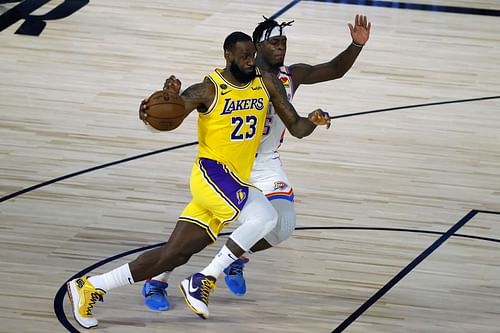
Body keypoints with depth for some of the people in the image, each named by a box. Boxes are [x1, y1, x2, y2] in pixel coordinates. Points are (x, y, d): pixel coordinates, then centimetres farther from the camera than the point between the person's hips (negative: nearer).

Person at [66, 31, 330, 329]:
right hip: (212, 173, -6)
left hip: (235, 182, 6)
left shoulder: (267, 83, 5)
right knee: (265, 217, -30)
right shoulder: (208, 90, -12)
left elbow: (296, 128, 8)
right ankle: (203, 282, -16)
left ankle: (90, 287, 14)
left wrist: (312, 121, -15)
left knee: (174, 254, 5)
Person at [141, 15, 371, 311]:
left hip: (266, 165, 4)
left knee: (283, 225, -12)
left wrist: (357, 44, -15)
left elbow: (335, 70, 3)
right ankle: (157, 282, 5)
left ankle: (237, 259, 18)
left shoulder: (292, 76, 0)